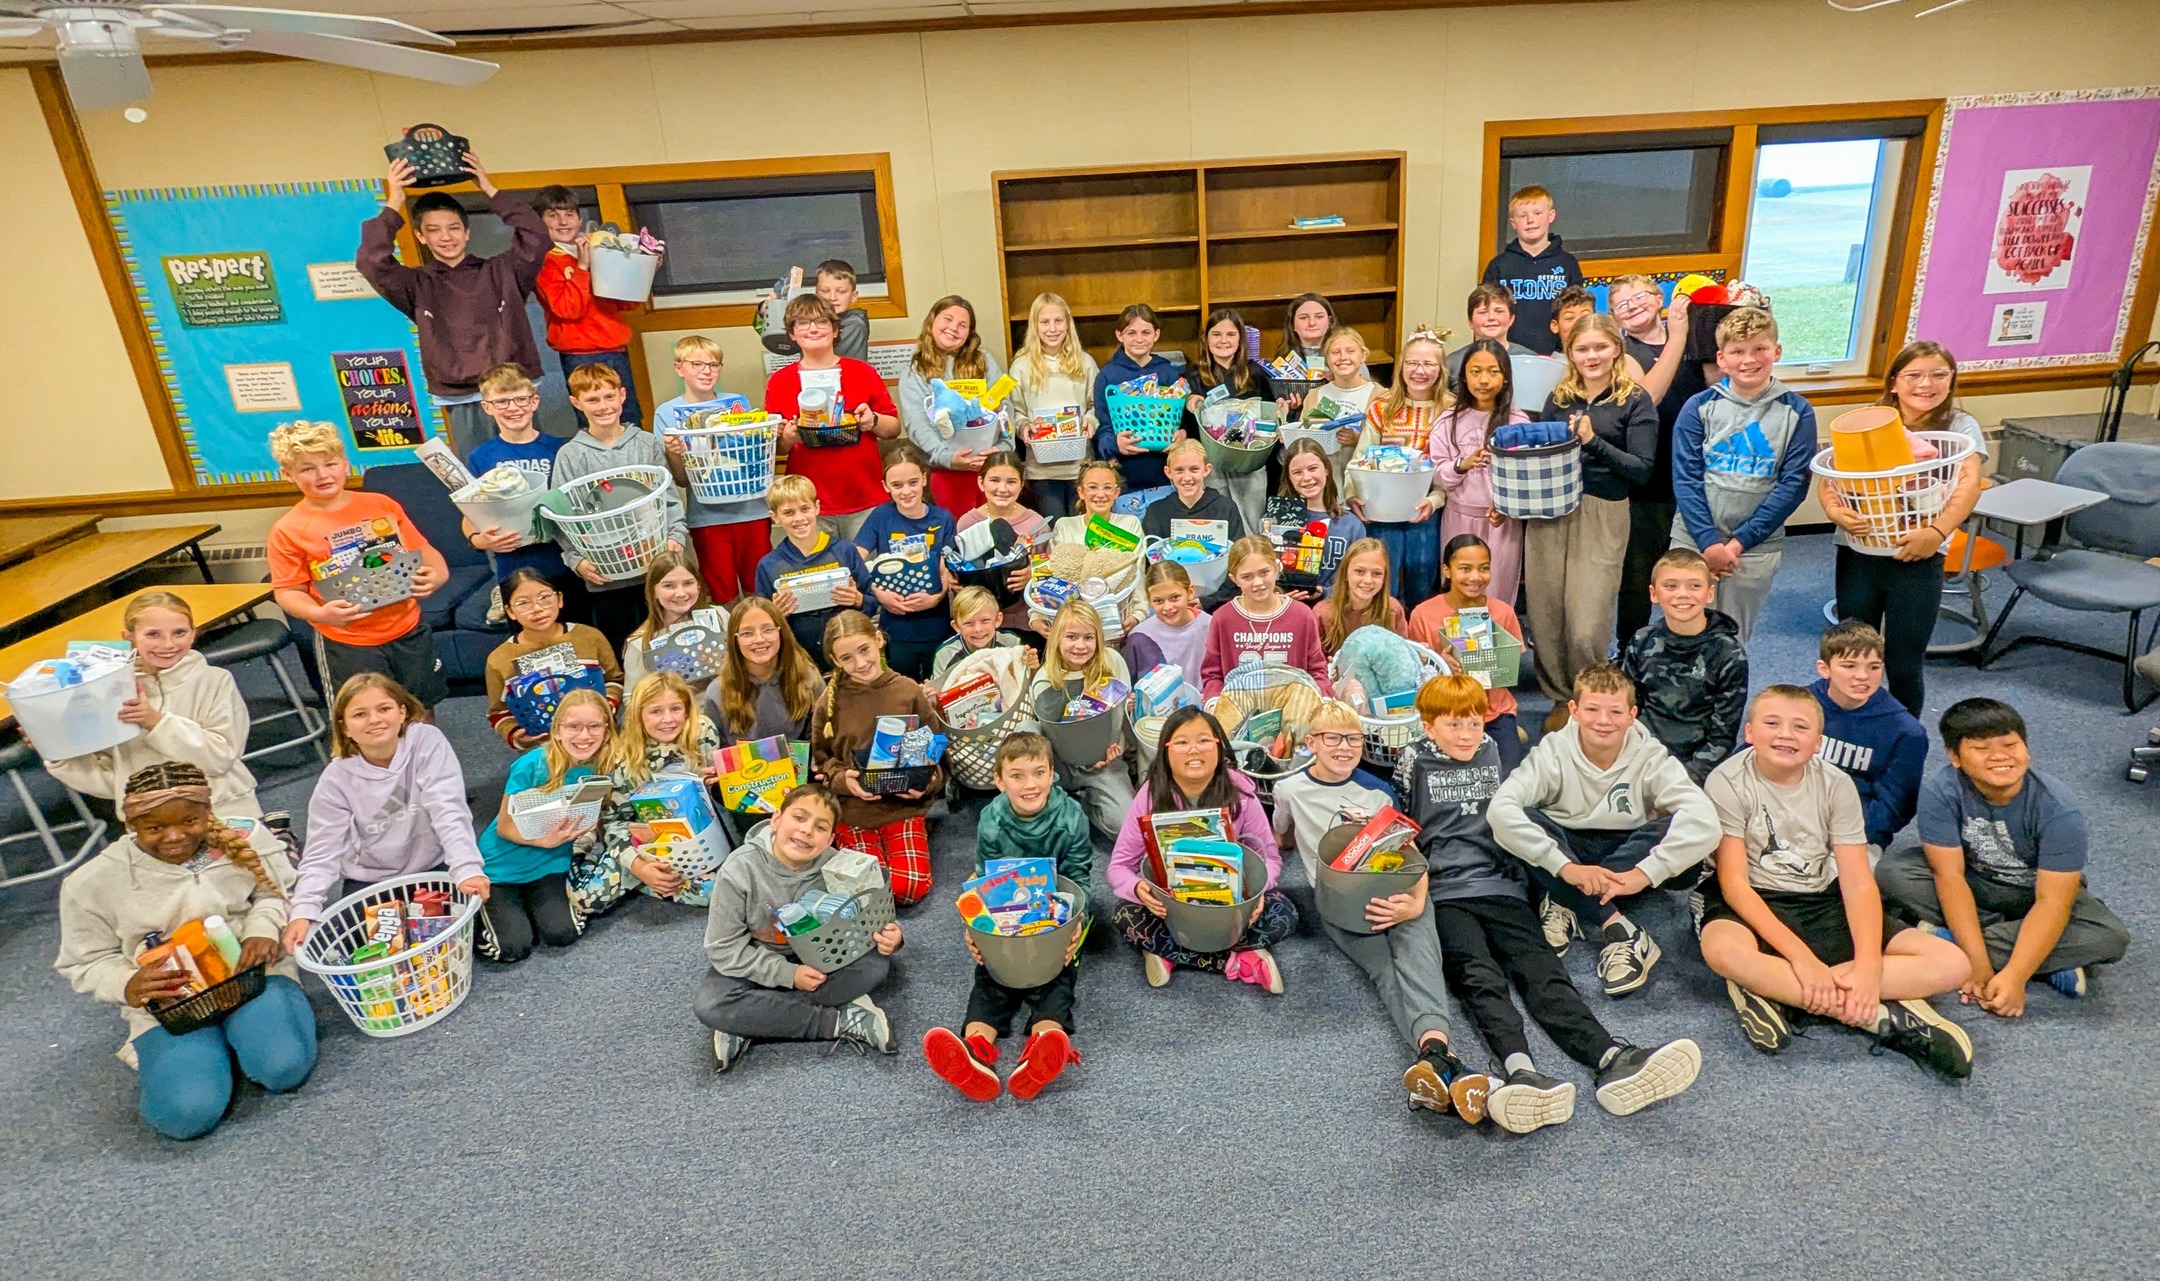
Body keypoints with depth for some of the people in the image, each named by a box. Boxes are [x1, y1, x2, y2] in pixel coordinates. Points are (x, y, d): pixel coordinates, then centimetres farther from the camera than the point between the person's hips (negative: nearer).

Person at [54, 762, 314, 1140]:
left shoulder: (246, 838, -8)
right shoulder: (94, 882, -7)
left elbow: (276, 892, 8)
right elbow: (85, 963, 6)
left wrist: (263, 928, -14)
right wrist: (127, 985, -17)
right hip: (168, 1003, 1)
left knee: (284, 1068, -29)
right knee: (188, 1113, -22)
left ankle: (242, 1033, 7)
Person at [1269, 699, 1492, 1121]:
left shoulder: (1379, 792, 16)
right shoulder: (1290, 790, 11)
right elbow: (1278, 840, 30)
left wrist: (1417, 902, -12)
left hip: (1394, 891, 2)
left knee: (1415, 944, -33)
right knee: (1384, 966, -31)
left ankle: (1434, 1049, -60)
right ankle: (1440, 1058, -57)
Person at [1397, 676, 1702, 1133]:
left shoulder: (1495, 754, 22)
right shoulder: (1415, 762, 12)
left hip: (1501, 886, 3)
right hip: (1444, 894, -3)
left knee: (1539, 965, -22)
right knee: (1478, 975, -28)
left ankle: (1612, 1059, -43)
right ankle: (1519, 1069, -52)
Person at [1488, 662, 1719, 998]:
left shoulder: (1650, 757, -14)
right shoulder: (1553, 752, -15)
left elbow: (1704, 821, -29)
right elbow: (1500, 808, -31)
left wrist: (1642, 873, -38)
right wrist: (1566, 867, -39)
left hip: (1626, 858, 1)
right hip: (1568, 851, 0)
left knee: (1678, 828, -28)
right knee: (1520, 820, -30)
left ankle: (1567, 905, -24)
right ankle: (1618, 930, -31)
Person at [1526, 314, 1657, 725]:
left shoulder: (1635, 401, 1)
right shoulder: (1559, 398, 13)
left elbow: (1641, 468, -6)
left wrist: (1593, 440, -17)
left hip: (1602, 516, -4)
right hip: (1548, 512, 4)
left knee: (1586, 627, -9)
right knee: (1546, 617, 2)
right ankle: (1559, 699, 22)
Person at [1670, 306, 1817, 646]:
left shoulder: (1797, 412, 0)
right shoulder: (1698, 408, -1)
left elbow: (1793, 485, -4)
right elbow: (1685, 478, -5)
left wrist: (1740, 541, -11)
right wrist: (1708, 542, -13)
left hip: (1756, 548, 0)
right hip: (1693, 541, 0)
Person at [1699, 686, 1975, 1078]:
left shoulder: (1836, 785, -2)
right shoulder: (1728, 782, -13)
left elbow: (1857, 882, -8)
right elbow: (1733, 880, -17)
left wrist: (1869, 964, -24)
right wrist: (1799, 955, -27)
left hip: (1824, 904, 5)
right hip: (1756, 904, -4)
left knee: (1950, 964, -13)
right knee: (1723, 950, -40)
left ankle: (1771, 989, -27)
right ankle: (1886, 1017, -27)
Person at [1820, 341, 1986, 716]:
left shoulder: (1959, 427, 3)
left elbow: (1970, 484, -13)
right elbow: (1828, 477, -1)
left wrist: (1938, 531, -30)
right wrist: (1834, 509, -23)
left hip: (1917, 559, -2)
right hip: (1857, 555, 2)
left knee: (1904, 664, 5)